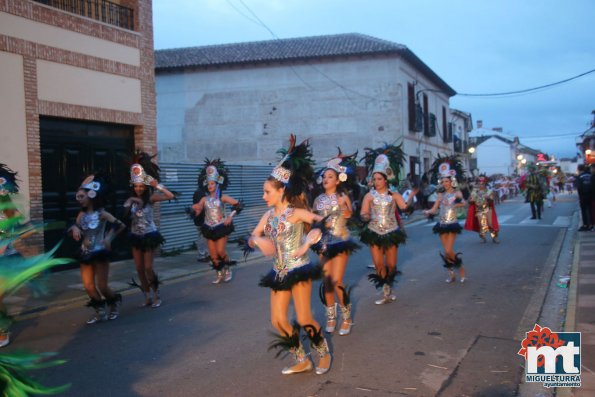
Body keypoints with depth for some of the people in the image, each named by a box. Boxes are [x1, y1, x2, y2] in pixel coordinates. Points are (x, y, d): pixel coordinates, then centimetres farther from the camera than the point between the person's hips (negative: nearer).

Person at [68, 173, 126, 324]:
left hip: (99, 253, -5)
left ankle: (115, 303, 29)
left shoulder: (101, 213, -11)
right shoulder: (82, 214, 4)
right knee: (88, 286, 1)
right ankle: (101, 312, 19)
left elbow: (121, 225, -13)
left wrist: (109, 238, -12)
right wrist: (74, 228, -17)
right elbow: (75, 230, 5)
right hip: (85, 254, 5)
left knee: (102, 286, -1)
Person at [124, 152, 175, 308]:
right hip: (136, 236, 5)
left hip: (149, 235, -4)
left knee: (148, 268, -5)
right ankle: (147, 297, 19)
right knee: (139, 269, 6)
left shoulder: (151, 198, -11)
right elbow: (125, 216, -5)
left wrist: (157, 186, -22)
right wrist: (129, 206, -19)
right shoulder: (131, 200, 1)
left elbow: (171, 196, -20)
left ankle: (156, 295, 14)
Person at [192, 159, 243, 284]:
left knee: (220, 252, -7)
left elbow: (239, 205, -8)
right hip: (209, 229, 3)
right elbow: (197, 213, -10)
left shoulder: (222, 197, -7)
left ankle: (228, 270, 20)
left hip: (221, 227, -3)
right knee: (213, 255, 4)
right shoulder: (204, 199, -1)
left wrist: (231, 216, -17)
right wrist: (195, 209, -32)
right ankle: (220, 274, 24)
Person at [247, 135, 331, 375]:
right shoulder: (268, 215, 6)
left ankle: (324, 353, 23)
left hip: (298, 269, -7)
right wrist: (258, 240, -15)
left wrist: (307, 245, -22)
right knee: (278, 321, 4)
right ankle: (302, 361, 20)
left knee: (304, 319, -4)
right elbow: (252, 239, 8)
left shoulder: (296, 213, -12)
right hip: (279, 273, 7)